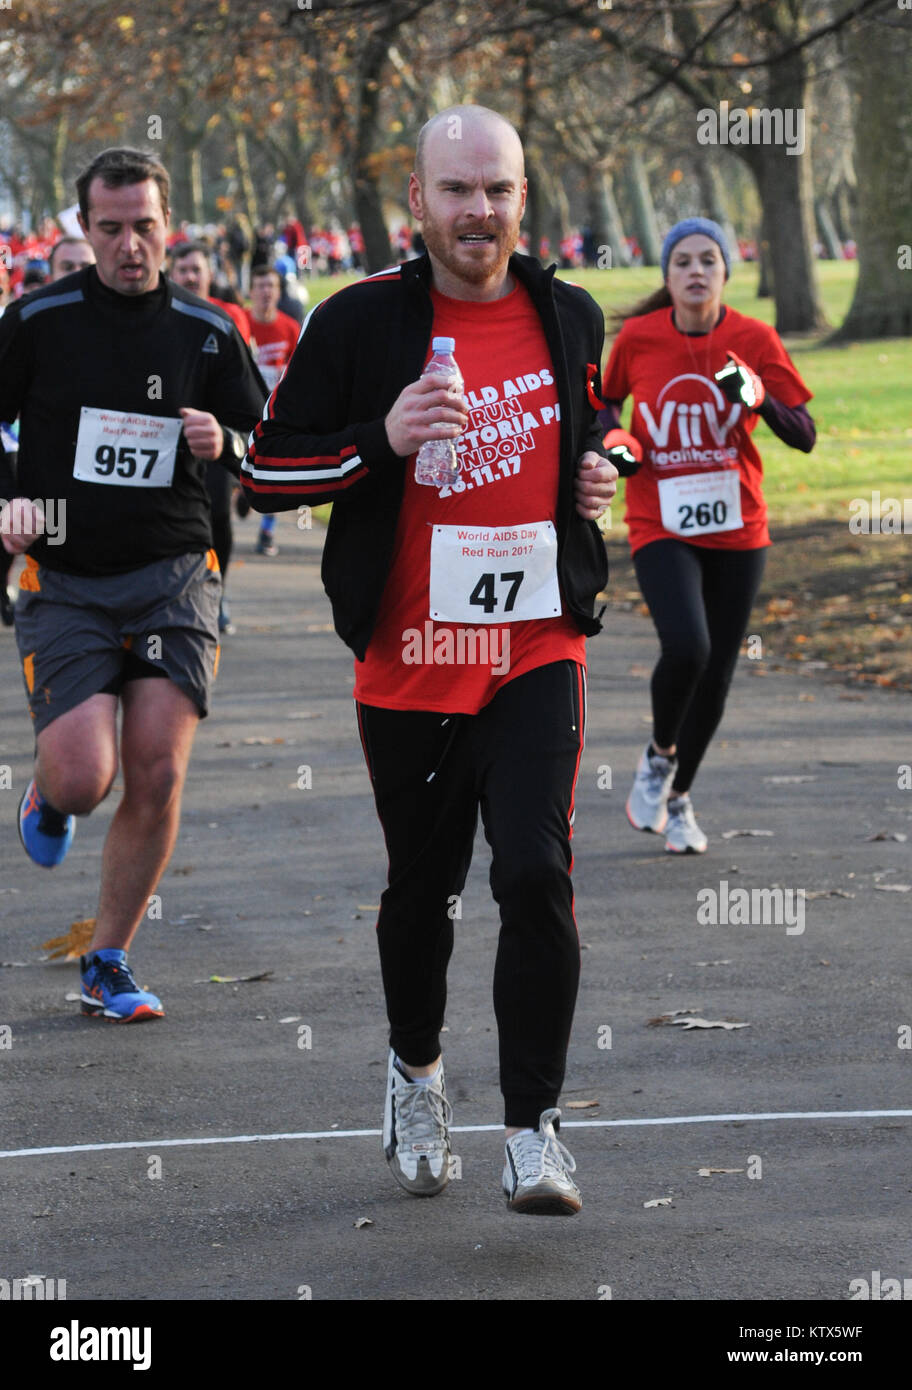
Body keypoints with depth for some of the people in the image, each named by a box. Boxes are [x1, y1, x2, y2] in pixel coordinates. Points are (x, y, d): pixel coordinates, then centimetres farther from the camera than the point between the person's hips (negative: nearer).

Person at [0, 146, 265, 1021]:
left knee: (158, 776, -8)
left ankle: (106, 964, 9)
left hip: (172, 576, 1)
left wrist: (225, 445, -10)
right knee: (85, 777, -13)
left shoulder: (207, 332, 4)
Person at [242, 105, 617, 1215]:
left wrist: (599, 469, 4)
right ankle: (415, 1071, 40)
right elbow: (266, 470, -4)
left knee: (536, 874, -14)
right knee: (422, 886, 13)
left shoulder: (570, 318, 5)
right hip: (407, 661, -1)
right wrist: (384, 437, -19)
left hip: (539, 653, 1)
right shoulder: (358, 323, -5)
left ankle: (532, 1126, -5)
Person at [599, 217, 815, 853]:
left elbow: (805, 437, -8)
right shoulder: (638, 337, -6)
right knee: (686, 647, -24)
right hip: (661, 530, -2)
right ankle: (658, 754, 6)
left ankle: (680, 797, 31)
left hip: (737, 531, 2)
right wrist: (615, 439, -6)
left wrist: (758, 398, -25)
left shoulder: (755, 340, -7)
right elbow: (609, 400, 14)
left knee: (717, 674, 7)